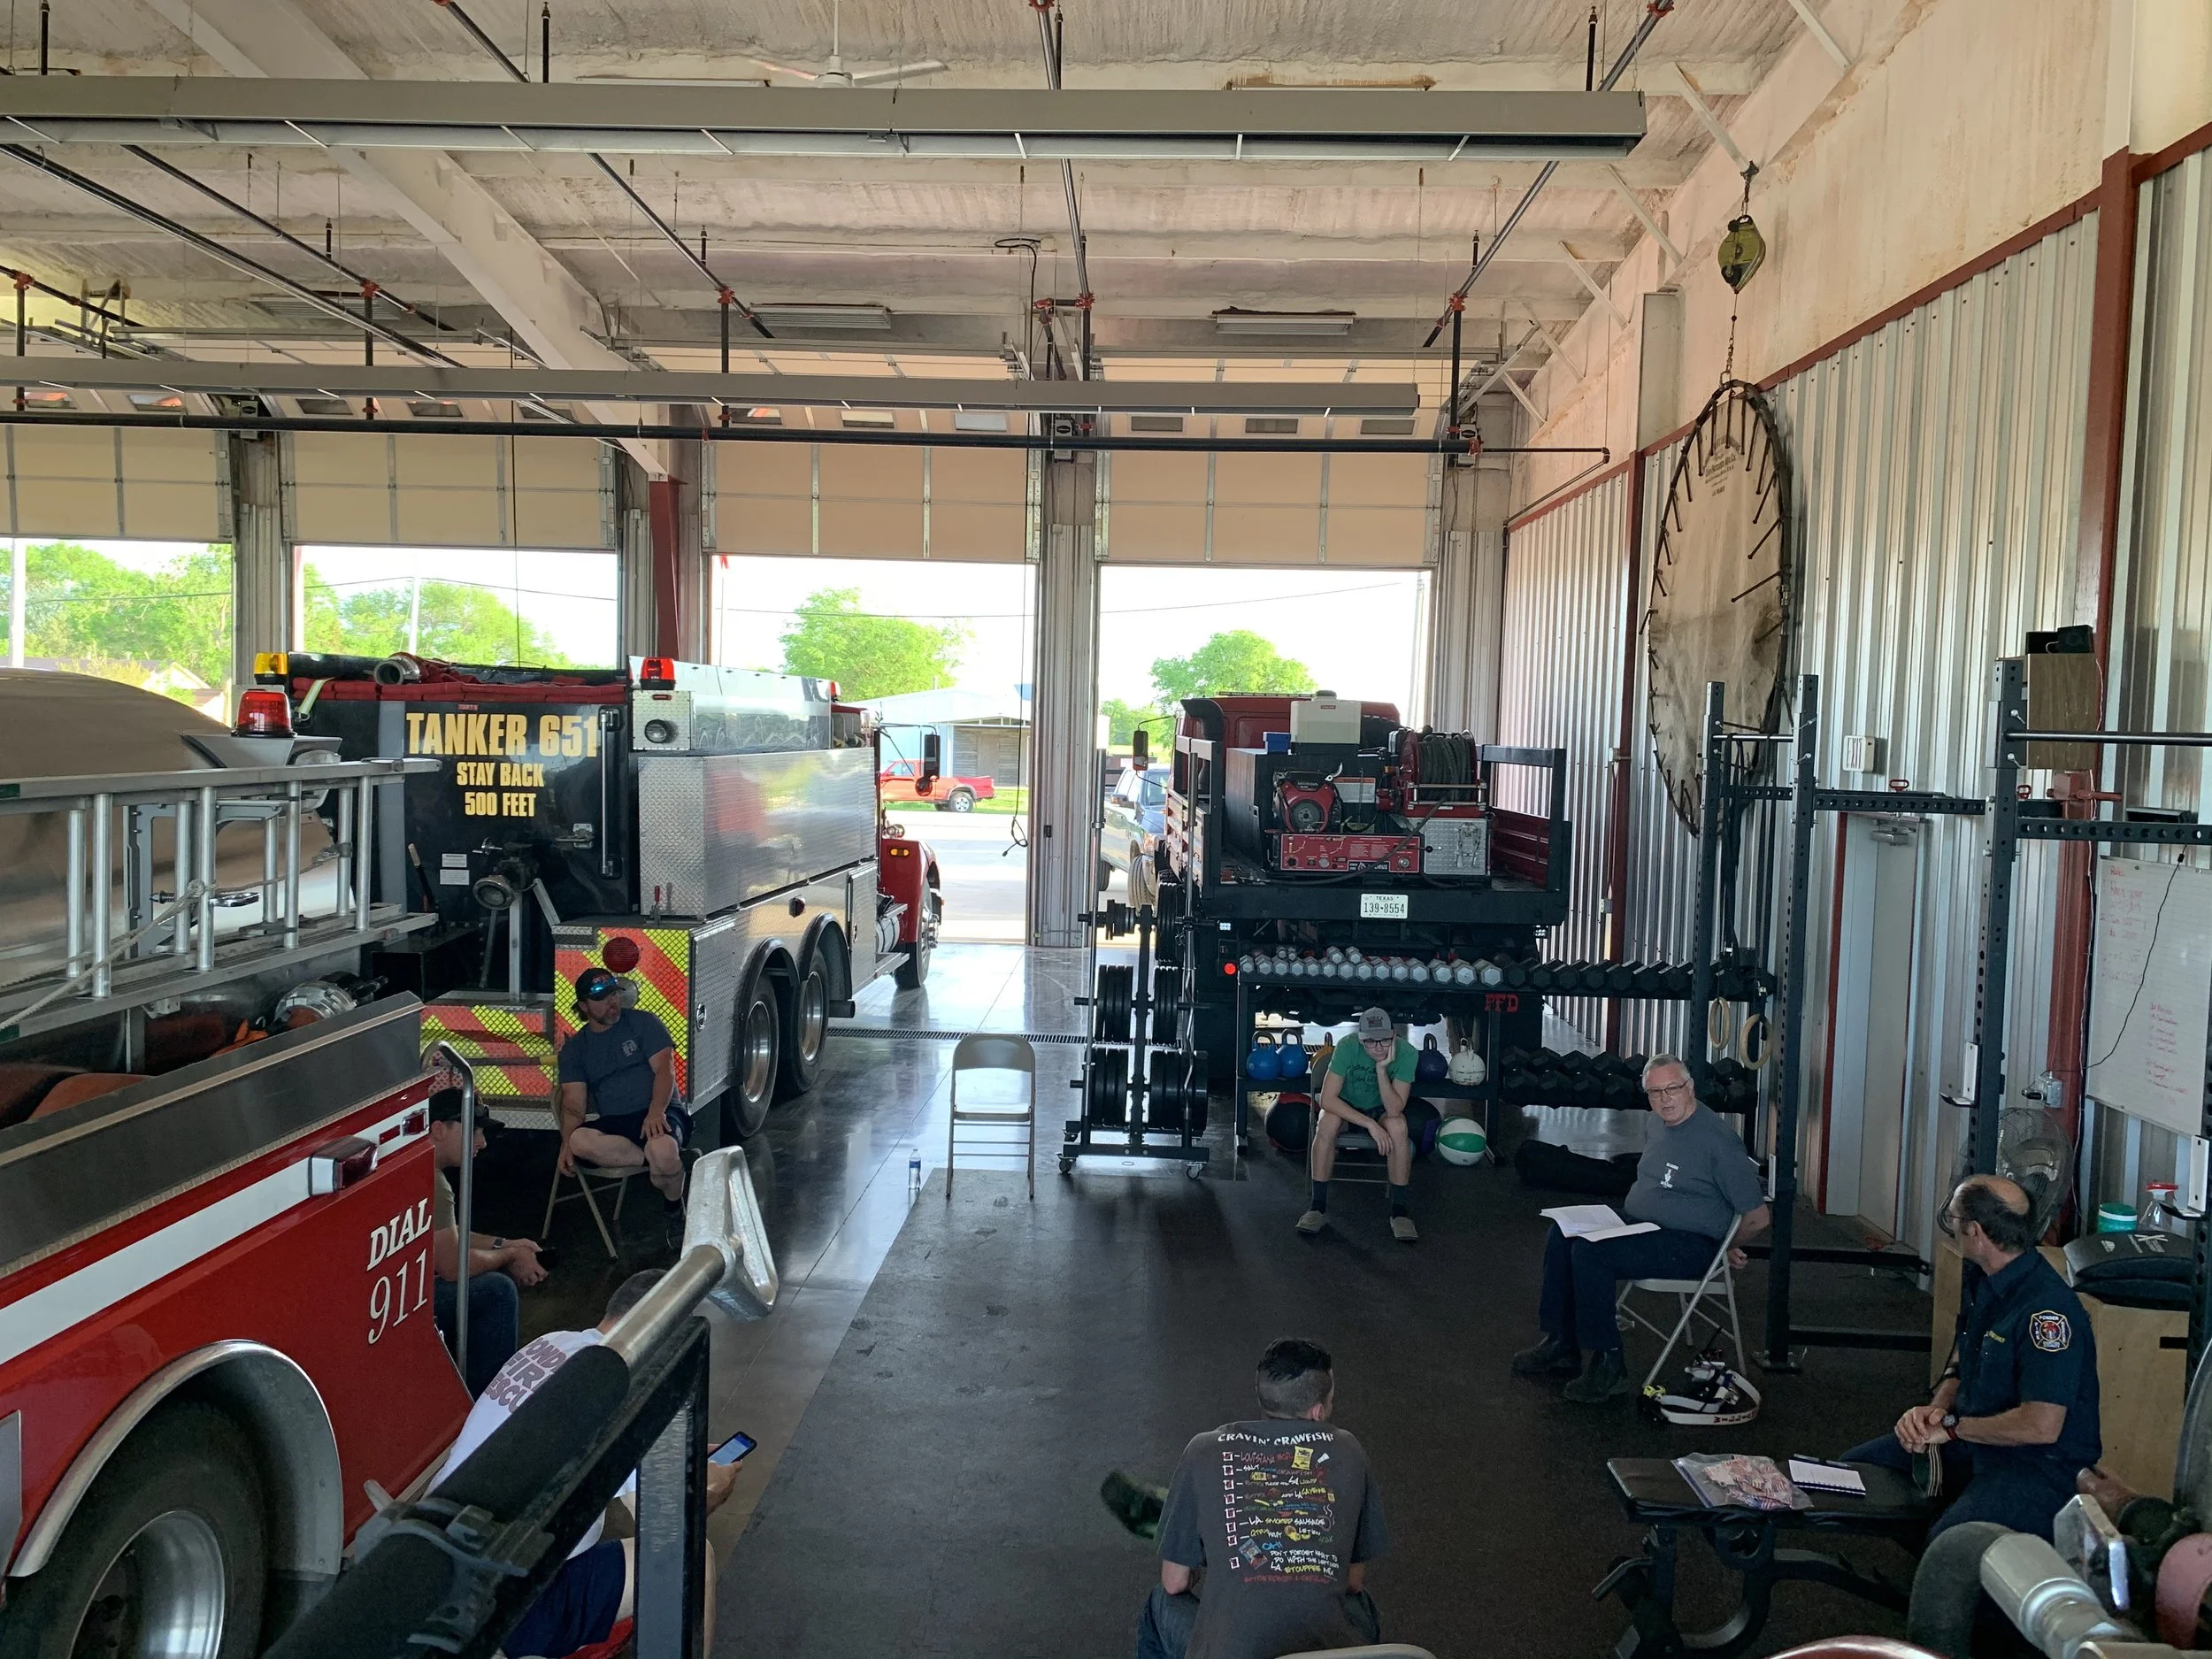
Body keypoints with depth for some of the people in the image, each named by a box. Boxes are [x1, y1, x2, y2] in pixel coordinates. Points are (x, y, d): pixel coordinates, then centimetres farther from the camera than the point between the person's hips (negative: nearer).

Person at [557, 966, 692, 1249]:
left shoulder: (642, 1022, 8)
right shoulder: (574, 1049, 16)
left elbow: (665, 1069, -4)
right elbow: (574, 1102, 6)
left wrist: (656, 1111, -22)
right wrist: (567, 1143, -14)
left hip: (658, 1115, -2)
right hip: (614, 1124, 2)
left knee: (664, 1149, -38)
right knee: (580, 1140, -34)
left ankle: (674, 1212, -7)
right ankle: (657, 1158, -23)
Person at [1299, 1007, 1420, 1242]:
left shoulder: (1406, 1053, -25)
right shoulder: (1347, 1047, -28)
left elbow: (1394, 1110, -28)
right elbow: (1327, 1099, -29)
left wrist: (1381, 1068, -39)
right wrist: (1369, 1124, -35)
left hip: (1382, 1109, 1)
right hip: (1344, 1106, 0)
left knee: (1398, 1127, -34)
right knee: (1327, 1123, -34)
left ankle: (1400, 1211, -20)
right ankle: (1317, 1206, -22)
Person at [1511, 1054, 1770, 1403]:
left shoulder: (1717, 1139, -19)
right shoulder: (1659, 1122, 8)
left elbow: (1757, 1218, -16)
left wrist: (1724, 1248, -1)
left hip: (1691, 1246, -9)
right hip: (1636, 1223, 9)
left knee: (1590, 1252, -26)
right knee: (1563, 1233, -6)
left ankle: (1607, 1367, -17)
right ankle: (1562, 1344, -3)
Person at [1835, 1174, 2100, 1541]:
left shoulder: (2048, 1310, -25)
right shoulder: (1980, 1280, 6)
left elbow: (2042, 1426, -28)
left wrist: (1951, 1426, -16)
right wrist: (1938, 1407, -3)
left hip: (2043, 1464, -9)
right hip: (1973, 1439, 10)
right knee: (1856, 1466, 5)